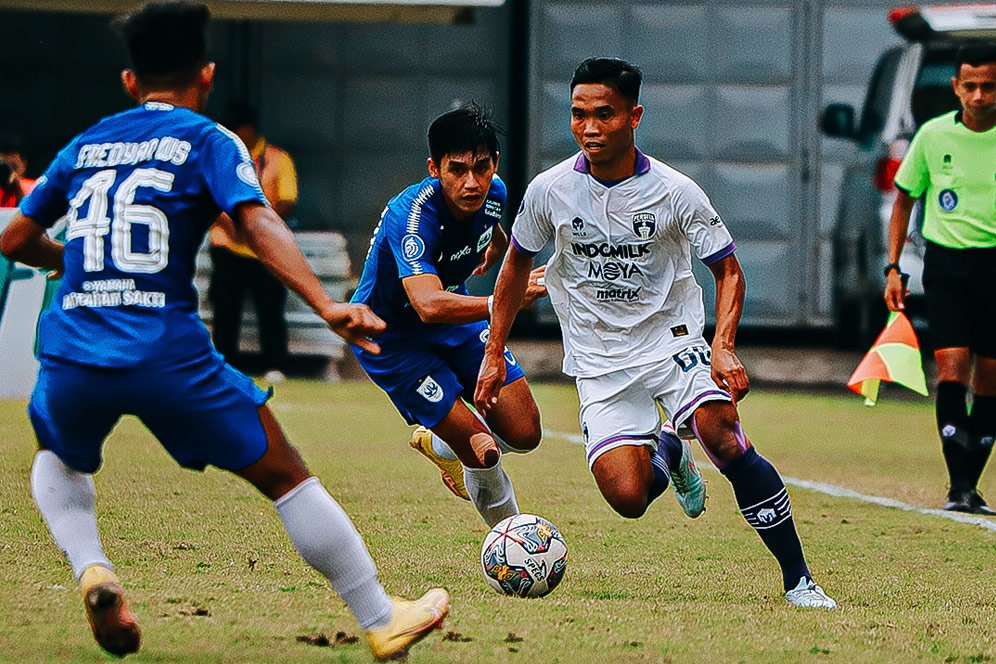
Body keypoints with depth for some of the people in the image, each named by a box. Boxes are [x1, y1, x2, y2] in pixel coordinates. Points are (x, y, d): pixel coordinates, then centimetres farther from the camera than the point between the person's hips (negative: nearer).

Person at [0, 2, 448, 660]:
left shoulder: (84, 146, 18)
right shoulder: (207, 140, 5)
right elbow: (258, 222, -12)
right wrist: (325, 304, -22)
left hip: (71, 353, 3)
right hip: (167, 353, -3)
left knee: (59, 456, 35)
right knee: (285, 476, 11)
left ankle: (92, 571, 8)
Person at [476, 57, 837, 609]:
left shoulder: (675, 192, -12)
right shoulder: (549, 191, -7)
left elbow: (728, 271, -3)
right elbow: (517, 264, 11)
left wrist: (723, 349, -19)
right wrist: (494, 354, 9)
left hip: (671, 339, -1)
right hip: (599, 362, 1)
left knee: (721, 435, -30)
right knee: (628, 498, -16)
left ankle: (798, 579, -20)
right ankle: (665, 455, 24)